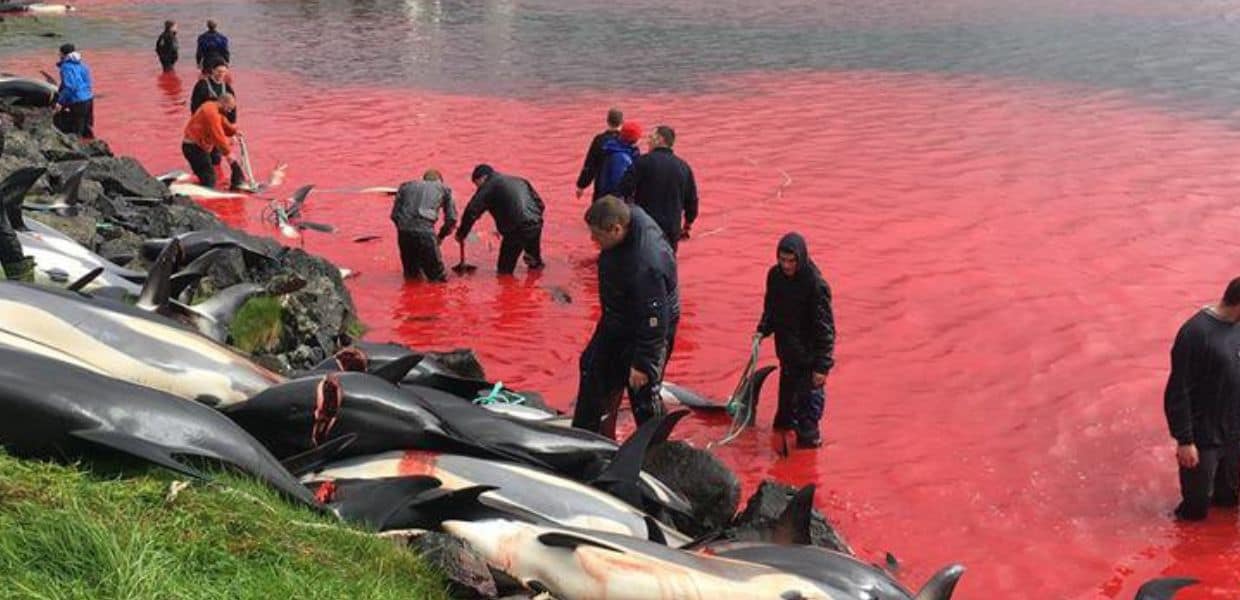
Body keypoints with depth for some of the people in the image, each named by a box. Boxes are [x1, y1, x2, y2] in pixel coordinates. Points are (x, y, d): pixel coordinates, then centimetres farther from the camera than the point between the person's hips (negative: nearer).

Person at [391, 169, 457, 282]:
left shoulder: (406, 186, 25)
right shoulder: (443, 189, 21)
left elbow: (394, 215, 19)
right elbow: (451, 219, 18)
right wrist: (440, 236, 33)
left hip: (403, 230, 3)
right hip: (424, 231, -3)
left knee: (411, 274, 22)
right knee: (438, 277, 7)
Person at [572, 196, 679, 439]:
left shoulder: (646, 266, -42)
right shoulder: (630, 215, -18)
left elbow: (654, 321, -33)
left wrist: (642, 363, -24)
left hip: (646, 330, -10)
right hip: (616, 322, 10)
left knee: (643, 393, 2)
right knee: (593, 369, 24)